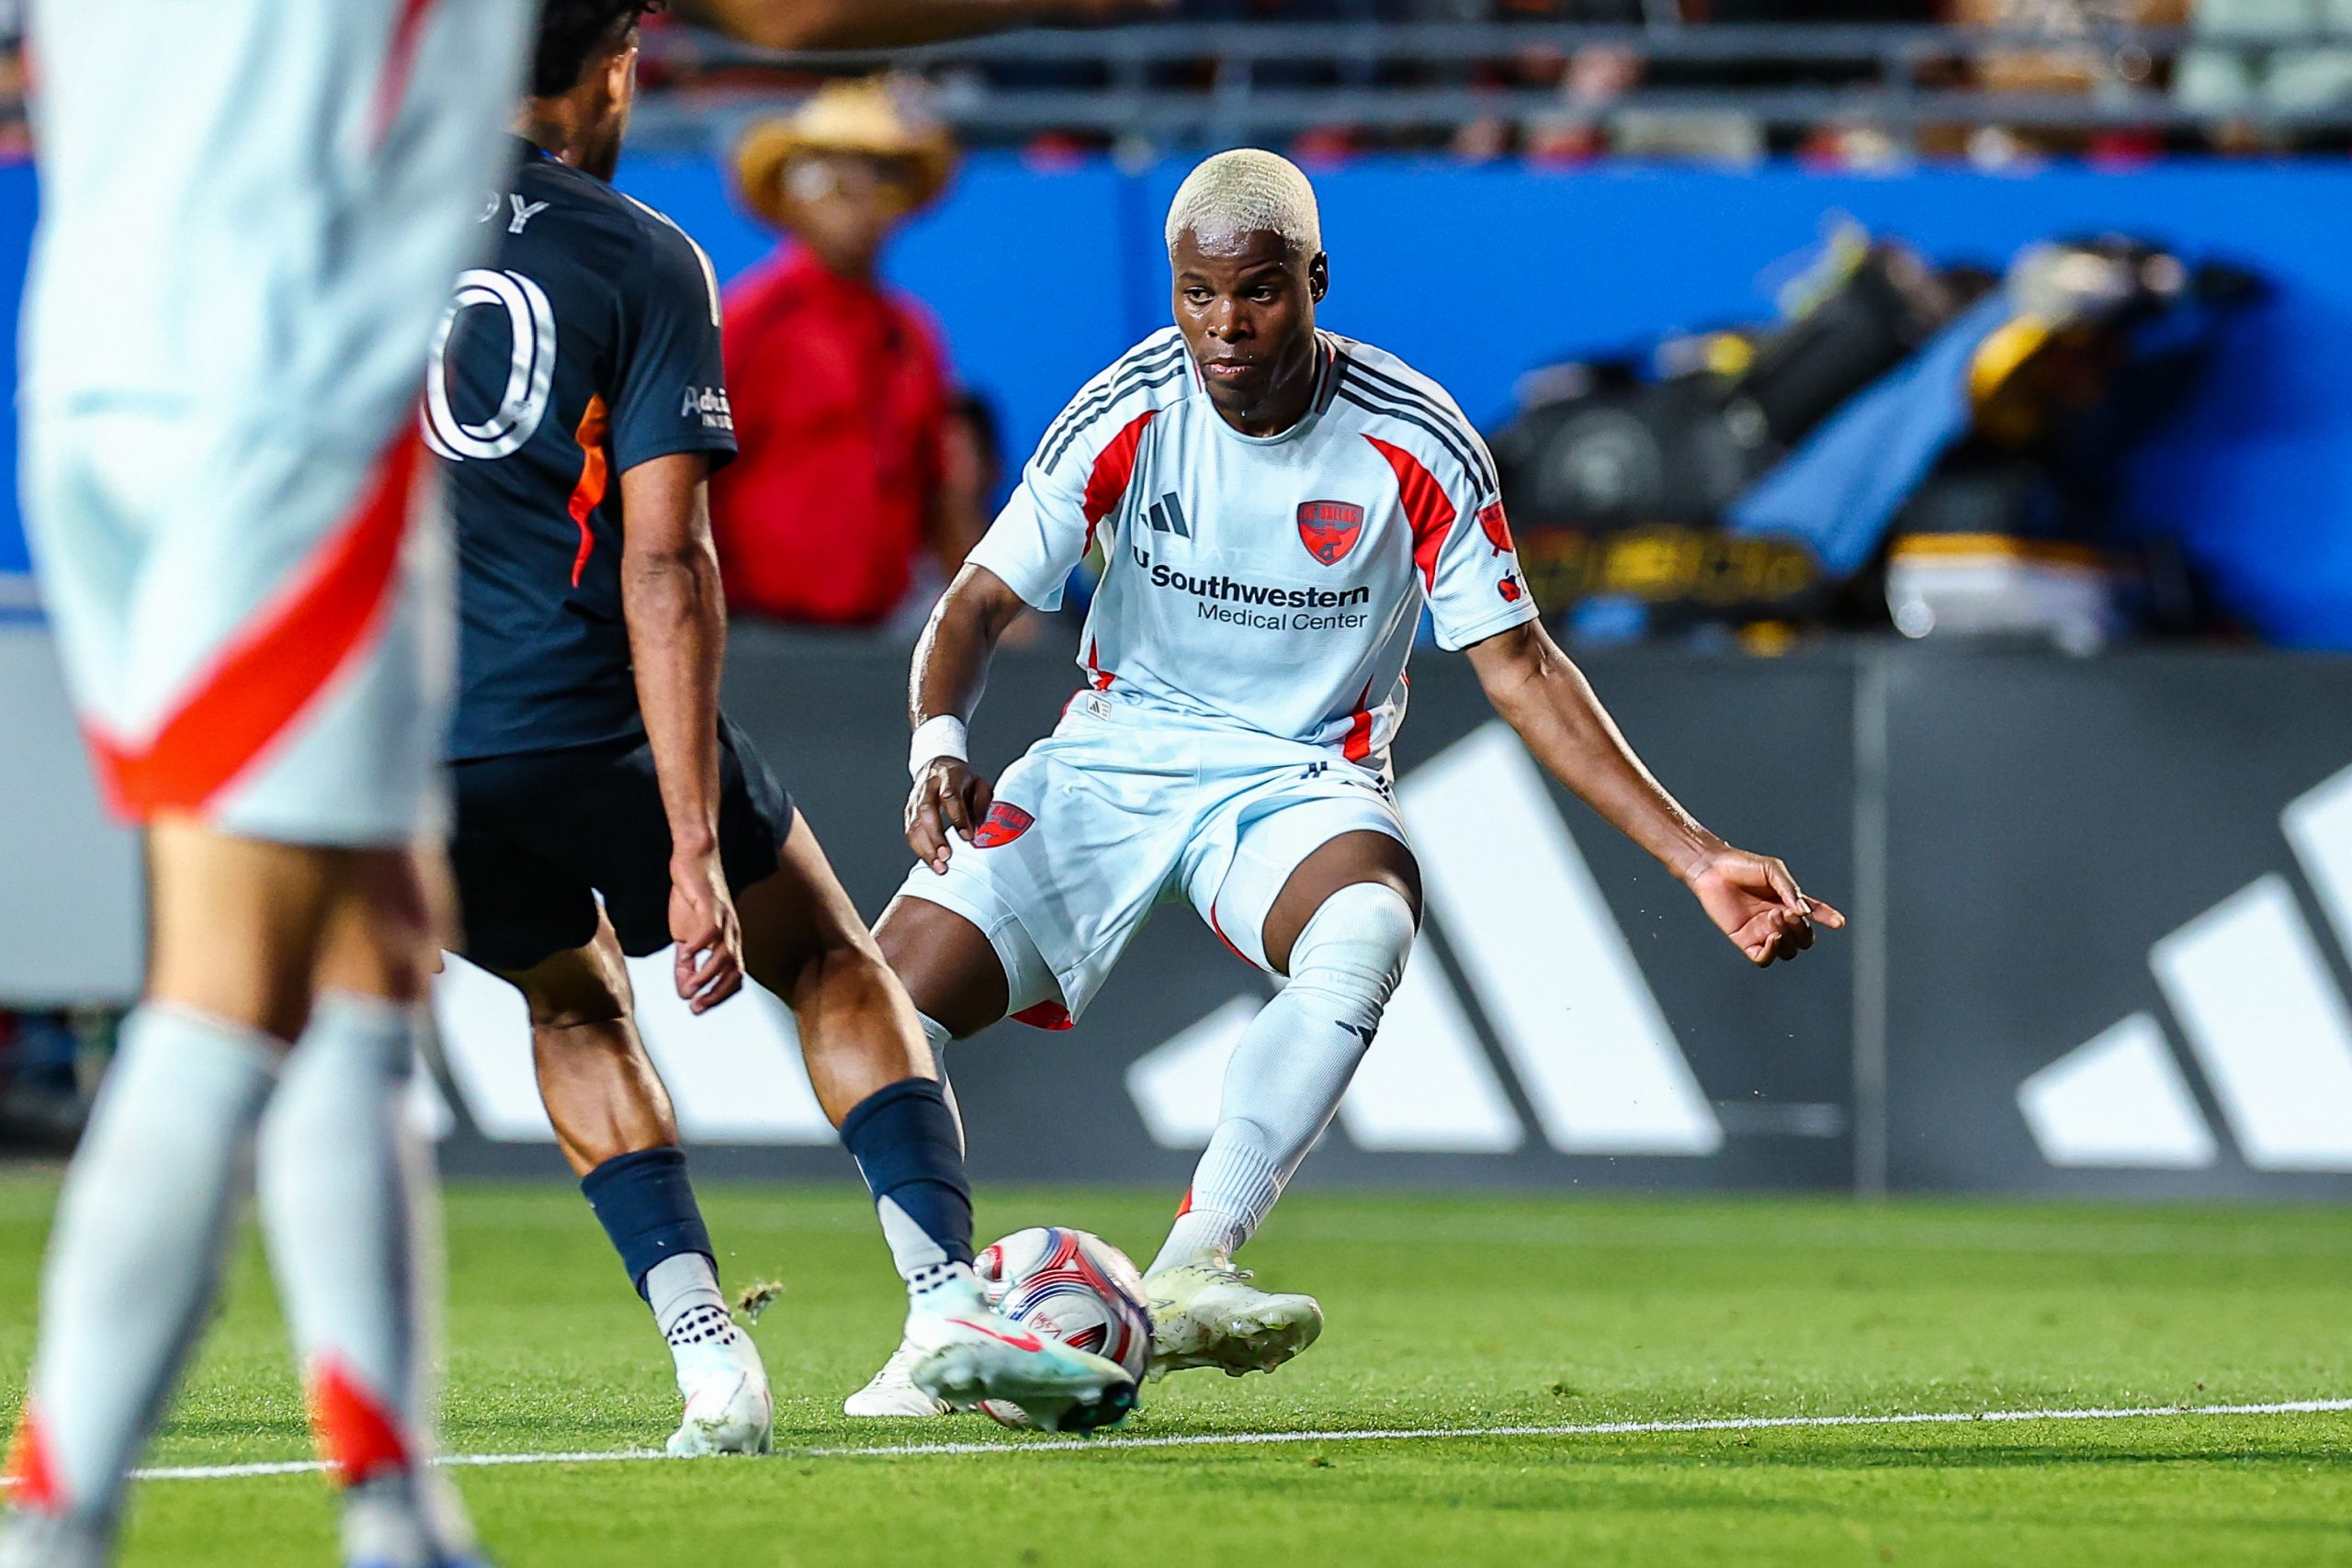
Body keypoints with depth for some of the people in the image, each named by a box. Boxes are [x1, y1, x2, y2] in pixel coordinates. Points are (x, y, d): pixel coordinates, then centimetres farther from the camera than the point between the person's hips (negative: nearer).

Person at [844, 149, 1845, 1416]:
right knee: (884, 1001, -17)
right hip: (1115, 754, 2)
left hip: (1300, 776, -2)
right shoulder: (1127, 415, -10)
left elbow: (1520, 671, -5)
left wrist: (1699, 860, -11)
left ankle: (1191, 1274, -44)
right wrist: (937, 746, -27)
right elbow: (980, 604, -5)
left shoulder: (1414, 445, -11)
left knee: (1366, 933, -38)